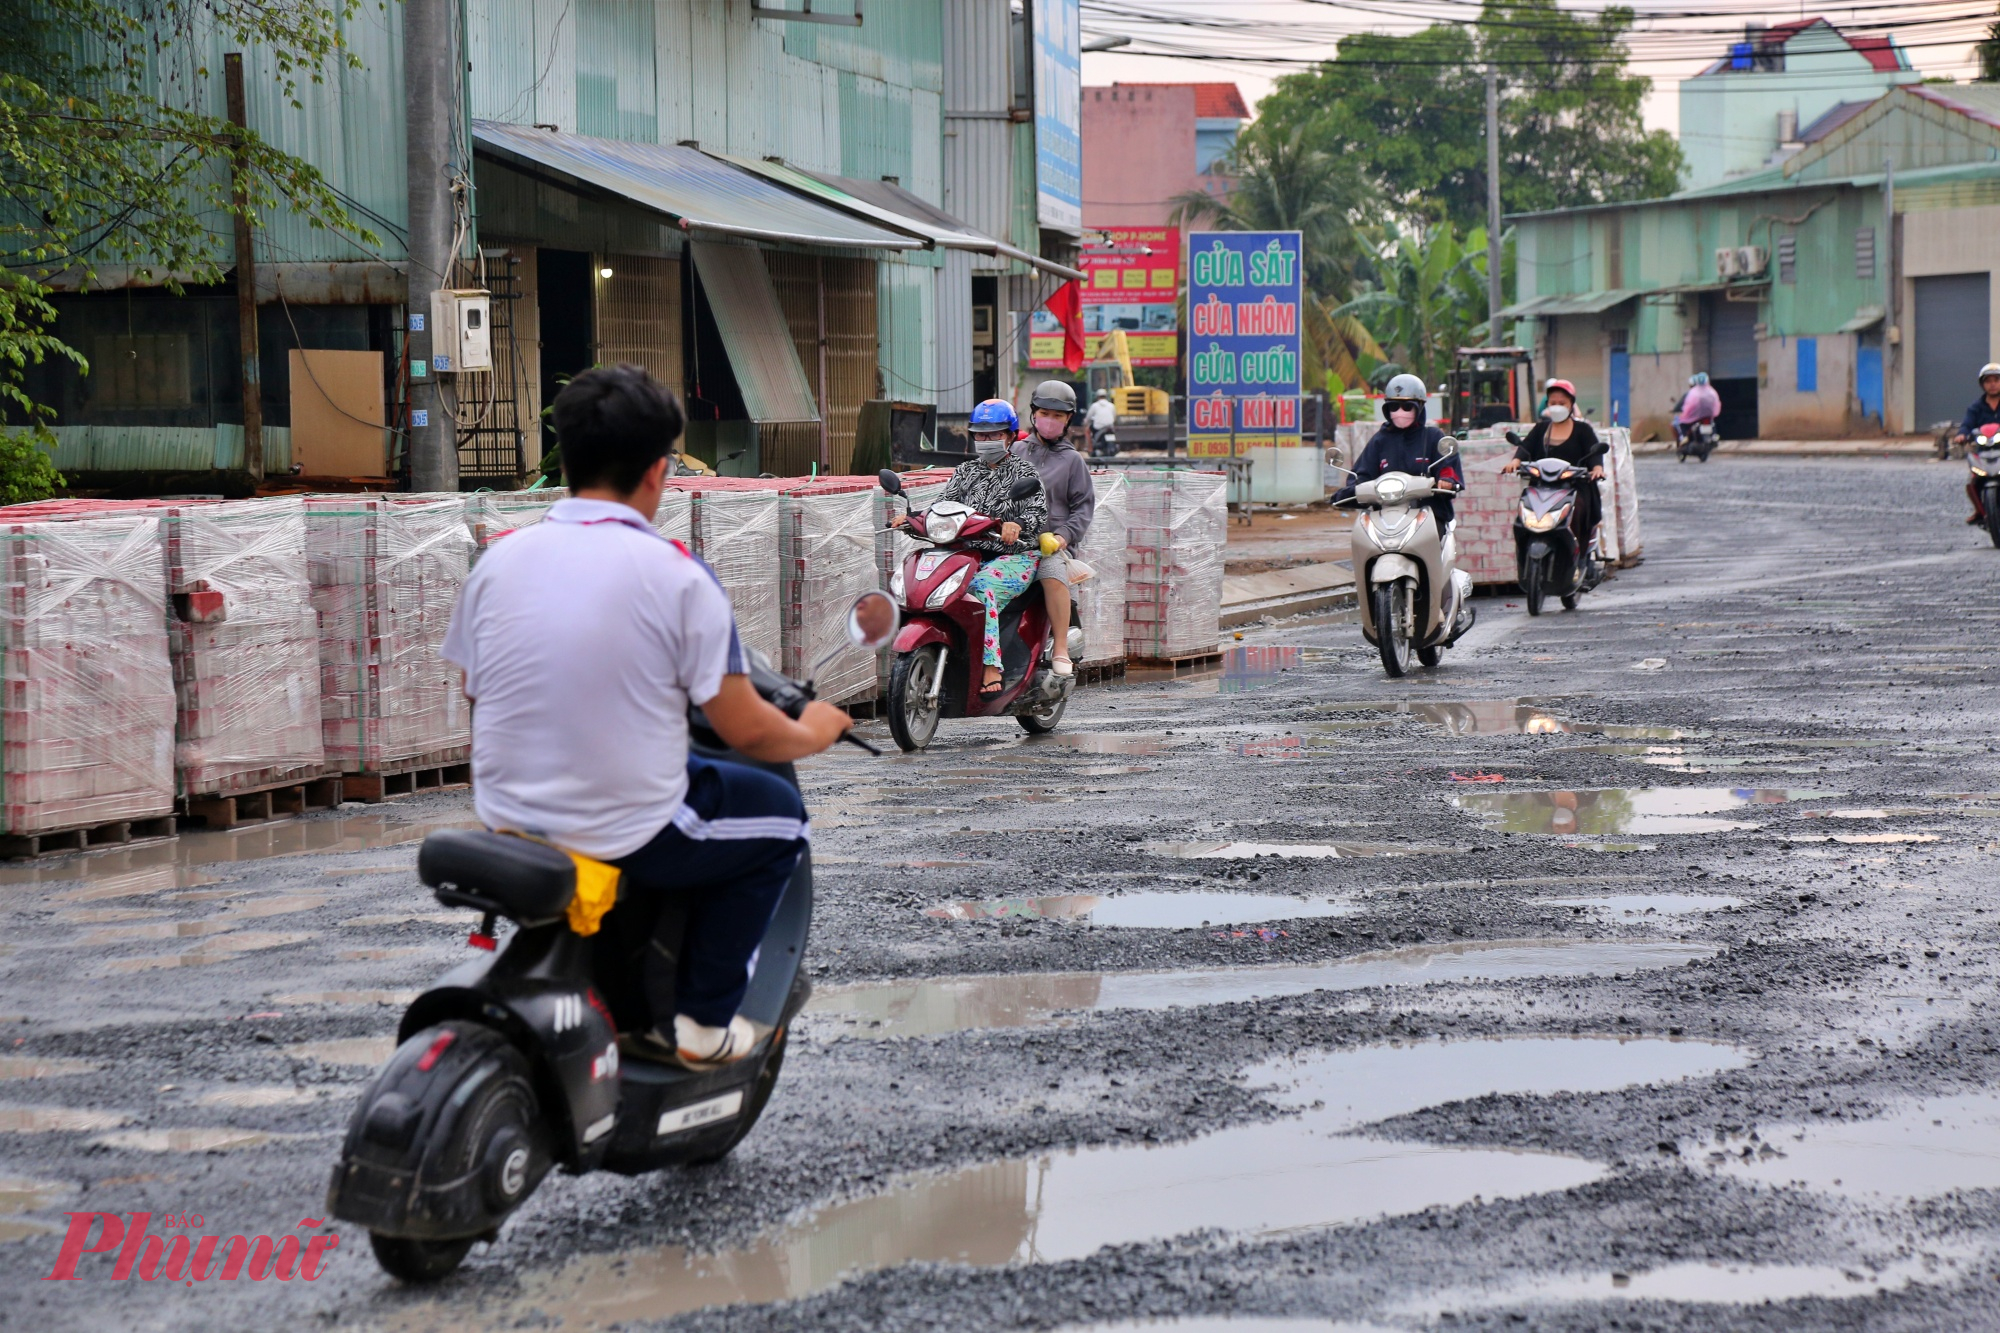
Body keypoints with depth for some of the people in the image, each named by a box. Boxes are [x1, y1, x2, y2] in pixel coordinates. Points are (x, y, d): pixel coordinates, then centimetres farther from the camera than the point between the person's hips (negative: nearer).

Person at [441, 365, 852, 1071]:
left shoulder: (498, 559, -1)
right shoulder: (677, 574, -14)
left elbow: (475, 693, 11)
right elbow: (746, 730, -11)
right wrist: (811, 734, 11)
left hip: (505, 824, 6)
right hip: (625, 839, -6)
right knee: (778, 814, 20)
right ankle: (700, 1019, 16)